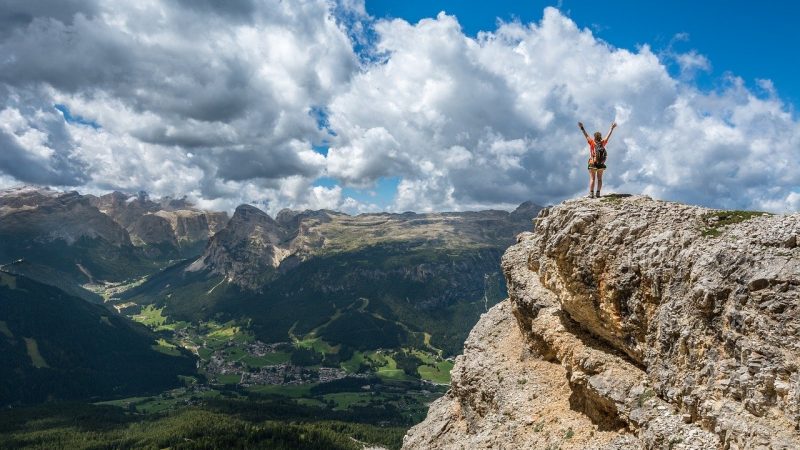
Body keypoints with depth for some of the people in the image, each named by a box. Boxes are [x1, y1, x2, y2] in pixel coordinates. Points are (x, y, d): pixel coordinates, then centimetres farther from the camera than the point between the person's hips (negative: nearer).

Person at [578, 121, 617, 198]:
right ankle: (598, 193, 3)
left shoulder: (592, 142, -9)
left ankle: (591, 194, -8)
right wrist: (612, 128, 21)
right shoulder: (603, 143, -2)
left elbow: (586, 136, -8)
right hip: (601, 164, 3)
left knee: (592, 179, -1)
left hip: (593, 163, -3)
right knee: (599, 179, 10)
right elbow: (608, 136, 9)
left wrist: (582, 128, -3)